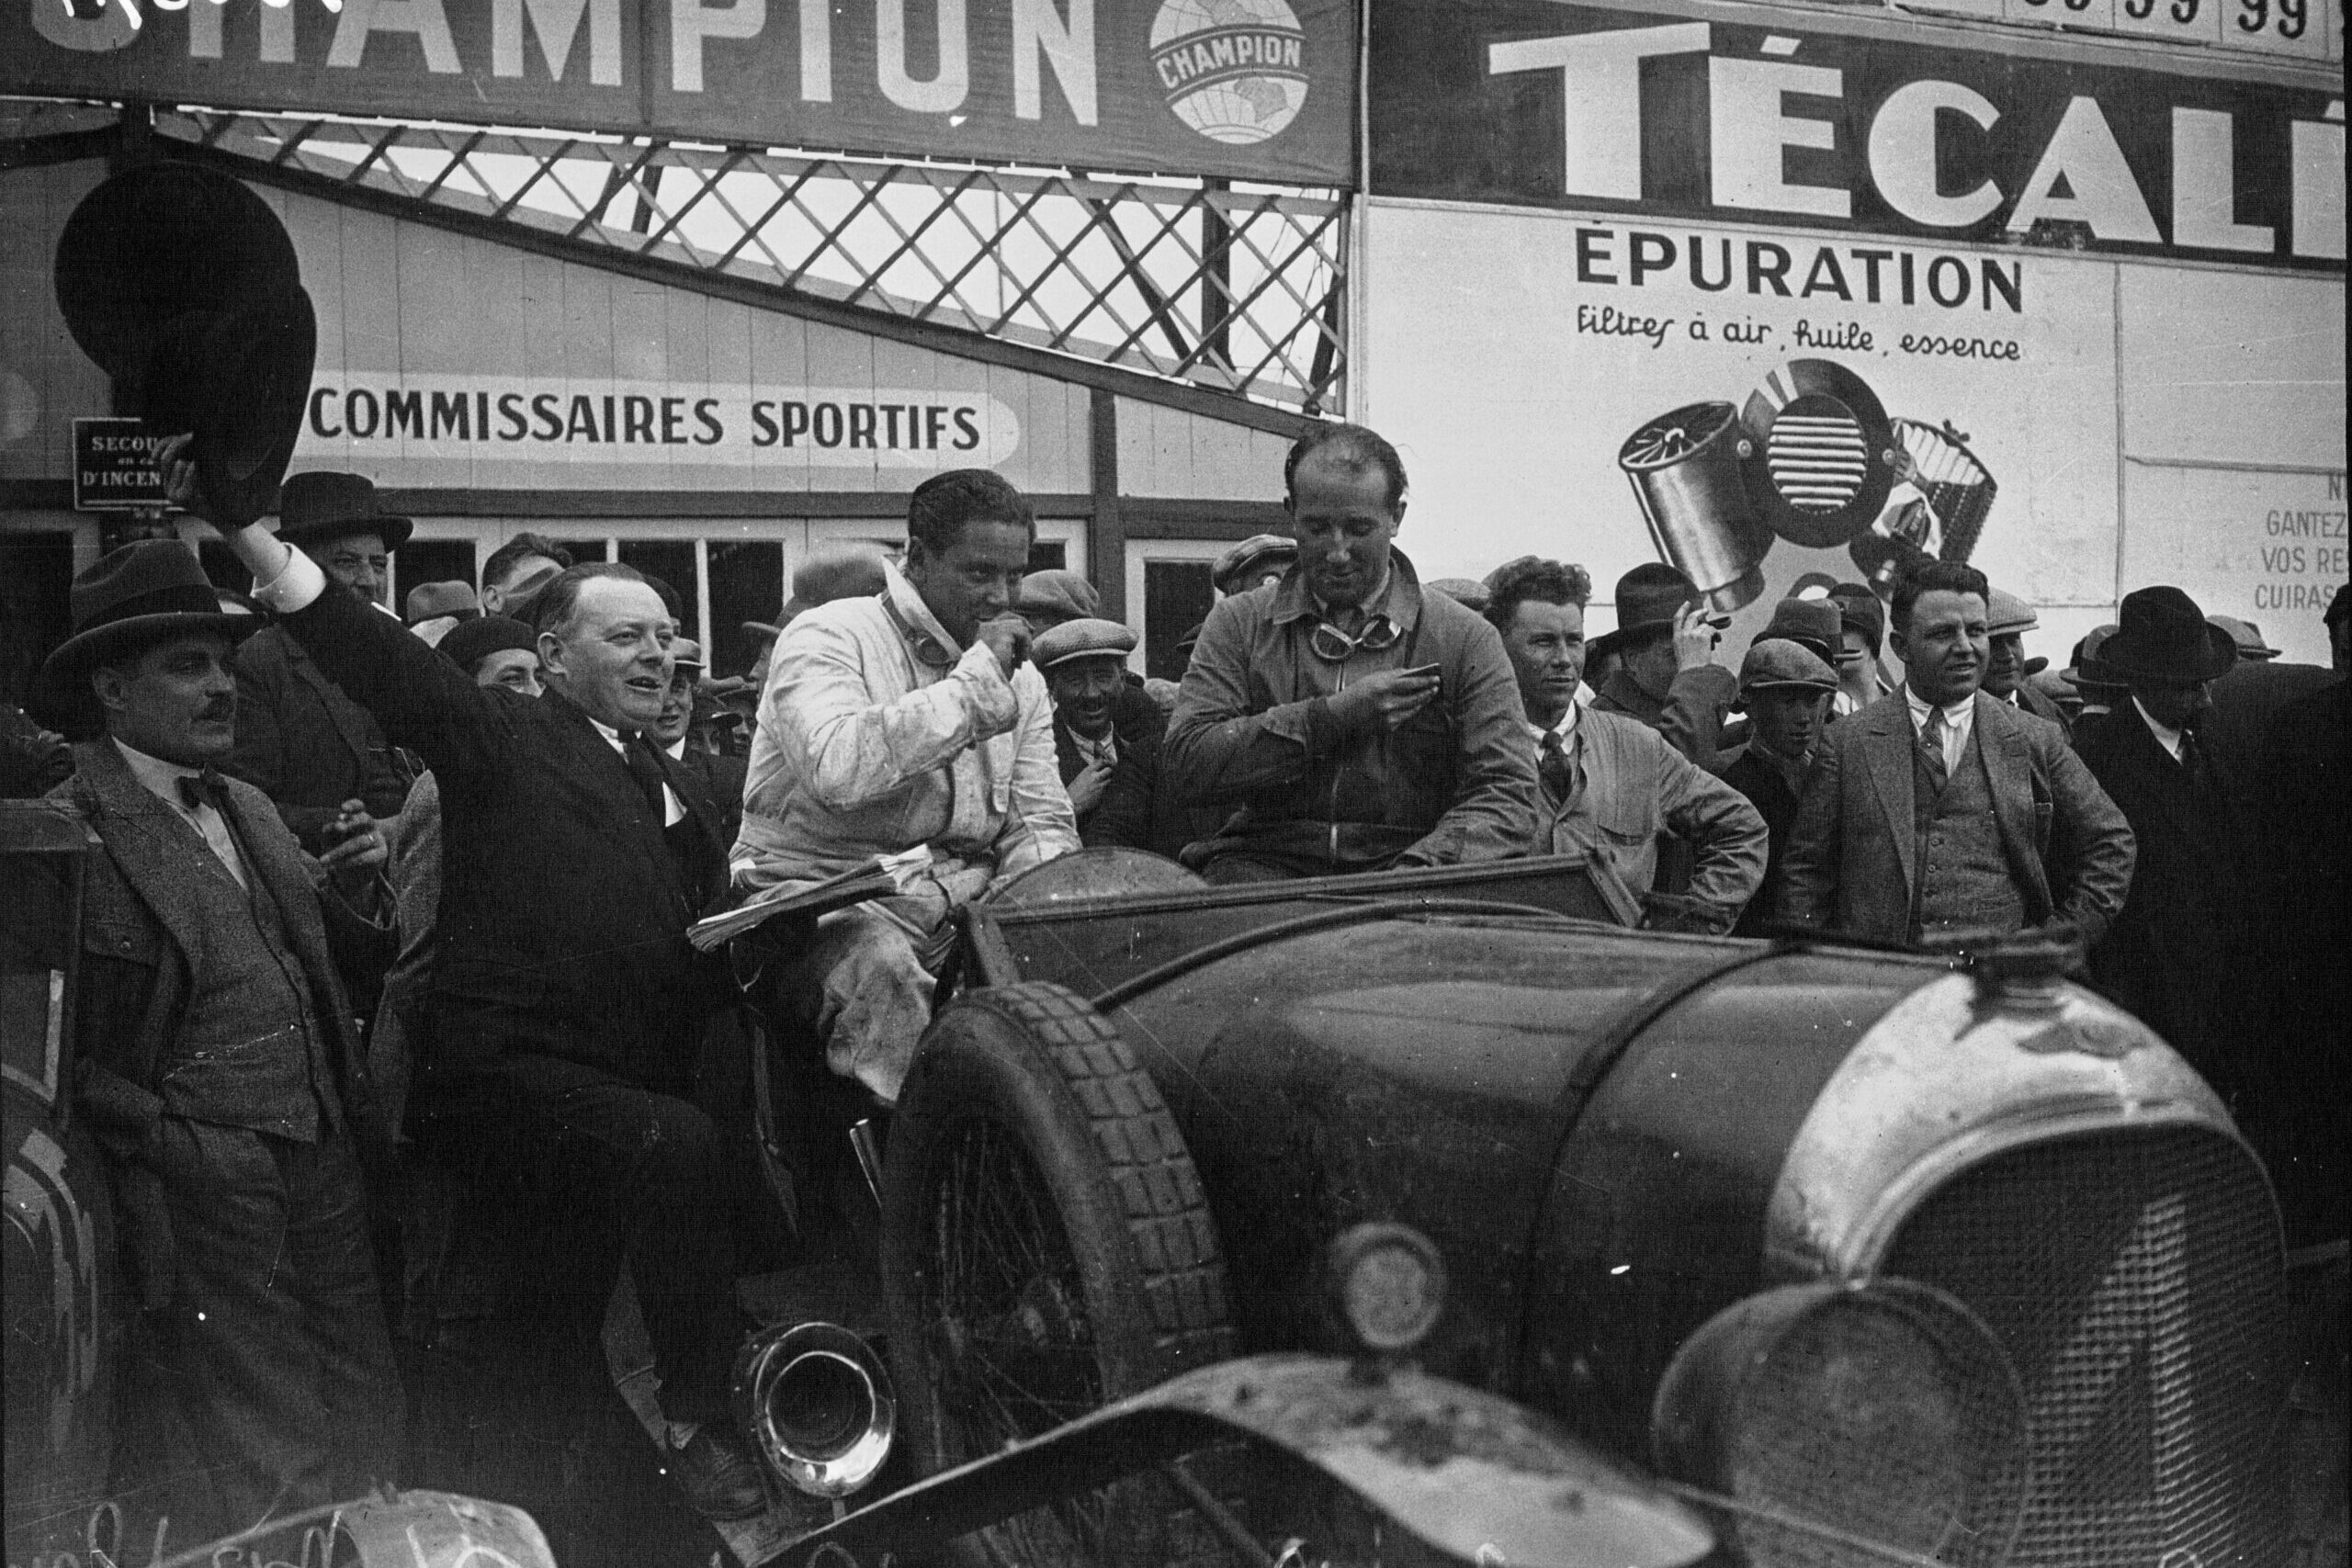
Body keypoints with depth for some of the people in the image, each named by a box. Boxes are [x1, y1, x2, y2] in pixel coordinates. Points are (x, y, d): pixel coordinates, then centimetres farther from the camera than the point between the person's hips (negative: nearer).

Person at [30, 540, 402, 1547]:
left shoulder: (250, 811, 14)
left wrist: (347, 893, 0)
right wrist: (162, 1135, -21)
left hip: (328, 1181, 7)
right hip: (206, 1208, -7)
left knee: (361, 1455, 15)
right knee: (251, 1500, 2)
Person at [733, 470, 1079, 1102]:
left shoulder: (1022, 677, 15)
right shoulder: (826, 637, -7)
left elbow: (1042, 824, 15)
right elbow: (838, 770, -28)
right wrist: (975, 680, -20)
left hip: (963, 899, 6)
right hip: (827, 892, -6)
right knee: (886, 974, -37)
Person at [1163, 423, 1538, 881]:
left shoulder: (1465, 641, 6)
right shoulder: (1237, 624, 10)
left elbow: (1507, 797, -2)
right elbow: (1187, 769, -2)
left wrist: (1418, 870, -21)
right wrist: (1334, 716, -10)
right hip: (1267, 867, 0)